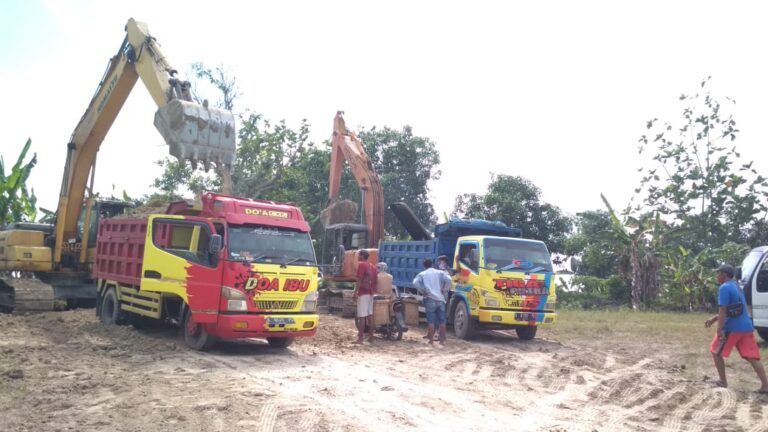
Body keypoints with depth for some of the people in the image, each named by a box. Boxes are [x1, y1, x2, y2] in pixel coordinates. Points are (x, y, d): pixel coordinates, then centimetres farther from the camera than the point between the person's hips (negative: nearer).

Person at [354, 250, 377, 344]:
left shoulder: (361, 264, -8)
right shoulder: (372, 266, 17)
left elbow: (359, 279, -16)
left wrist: (356, 291, -17)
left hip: (363, 293, -8)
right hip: (371, 293, 8)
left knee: (361, 316, -9)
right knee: (370, 315, 11)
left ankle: (360, 338, -11)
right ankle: (371, 336, 14)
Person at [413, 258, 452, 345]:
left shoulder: (422, 274, 9)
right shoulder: (440, 273, 12)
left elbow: (416, 283, -8)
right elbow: (448, 279, -4)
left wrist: (422, 291, 2)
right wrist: (444, 290, 5)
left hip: (430, 299, -2)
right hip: (440, 299, 2)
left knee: (431, 320, -1)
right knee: (442, 320, 7)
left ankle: (431, 340, -2)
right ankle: (442, 340, 8)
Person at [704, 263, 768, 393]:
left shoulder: (724, 288, -11)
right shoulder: (737, 287, 19)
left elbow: (723, 310, -18)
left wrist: (719, 330, -21)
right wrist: (714, 319, 30)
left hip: (731, 328, -8)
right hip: (746, 327, 8)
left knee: (716, 352, 9)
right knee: (753, 357, 3)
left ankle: (723, 382, 13)